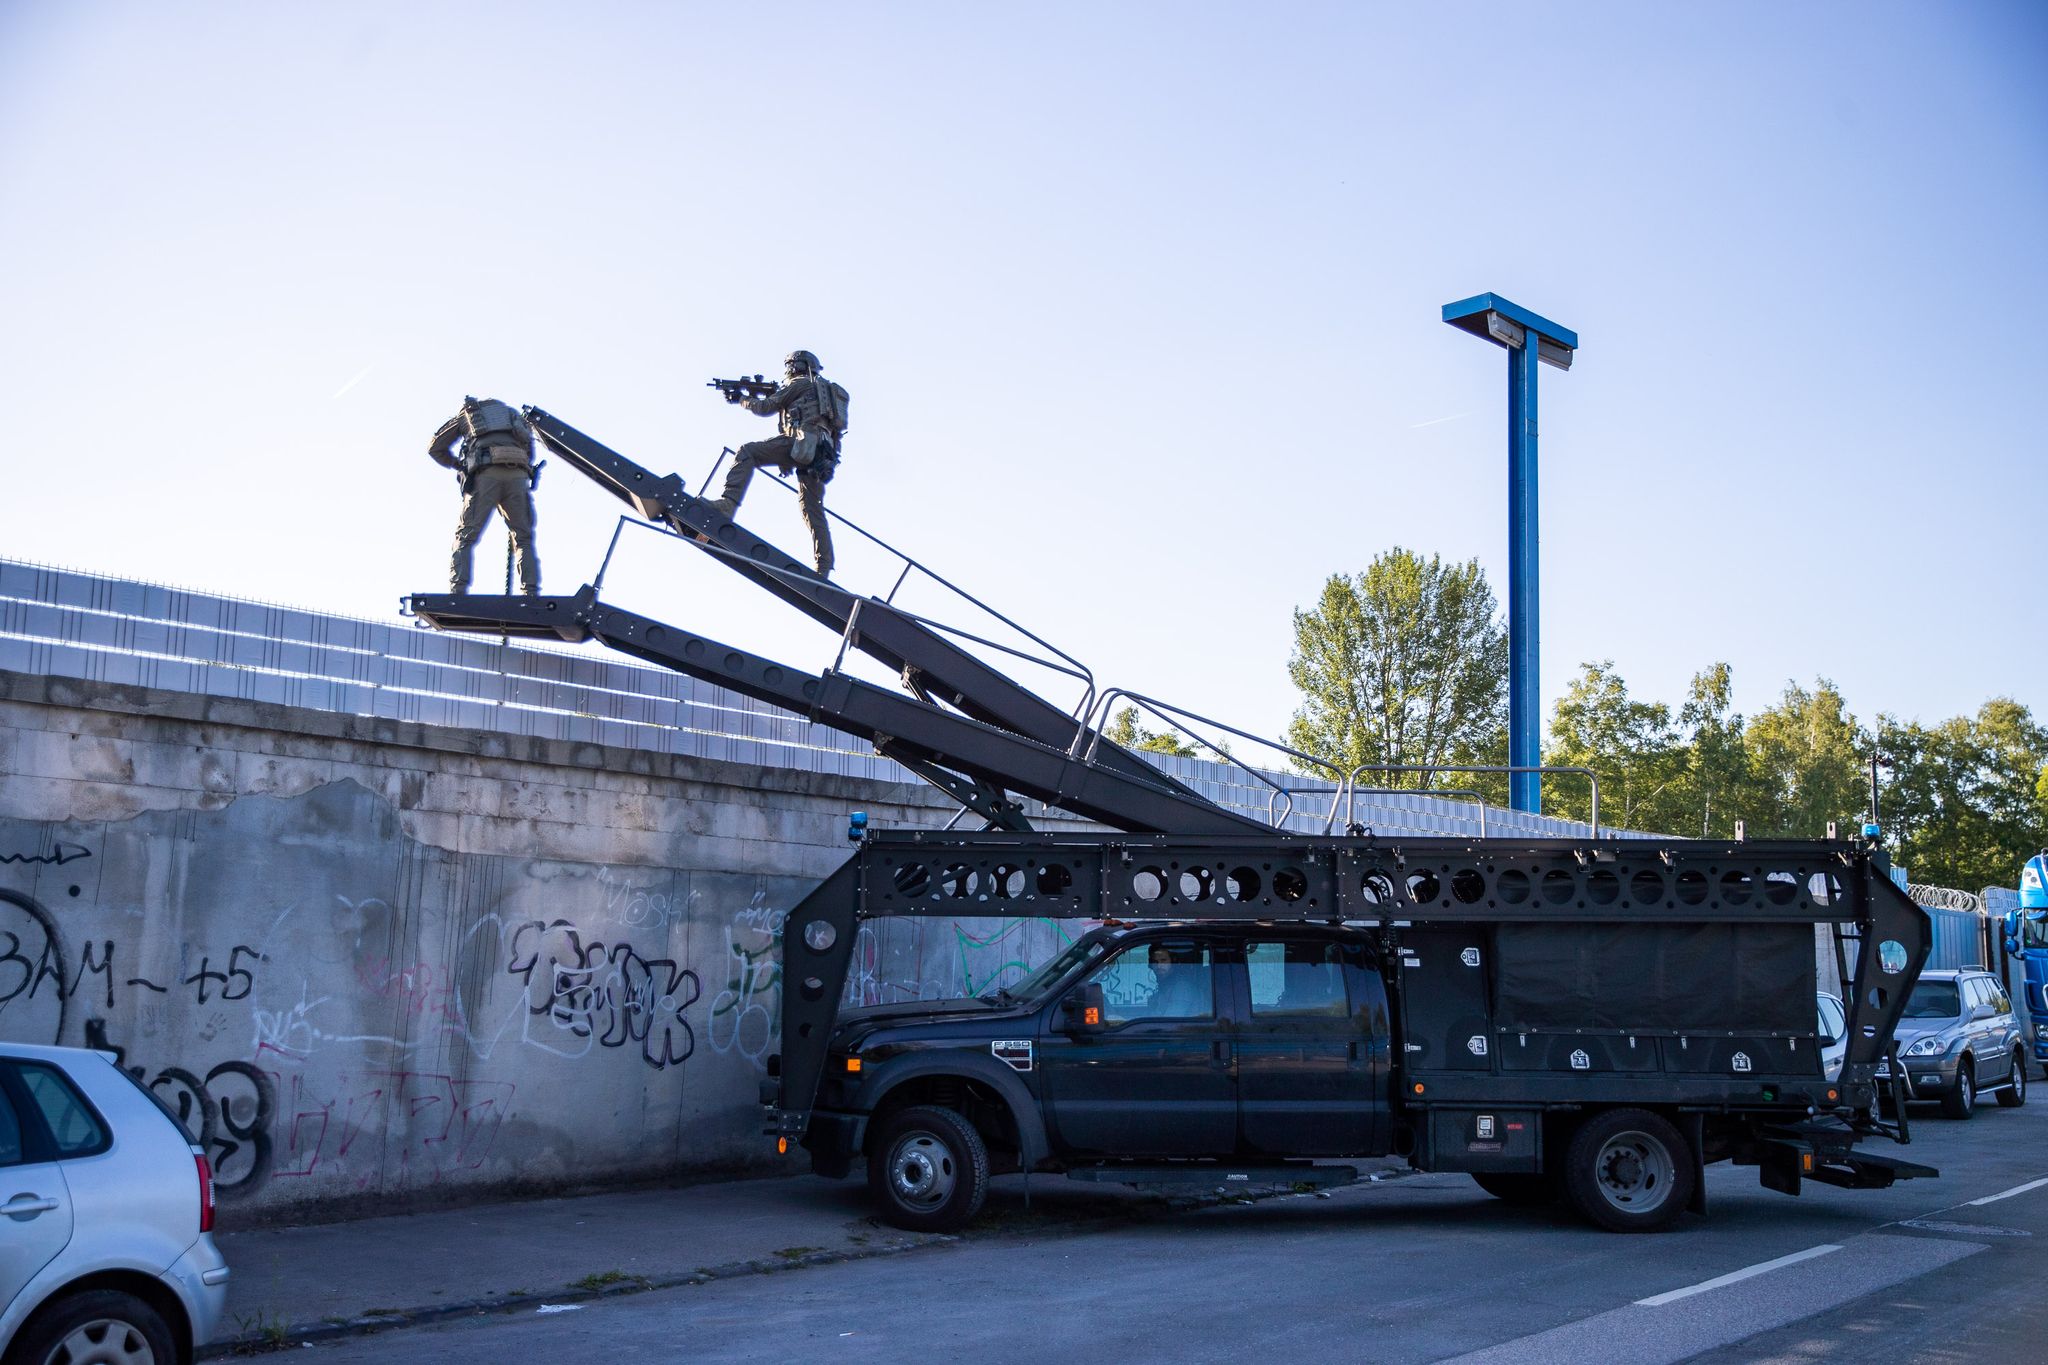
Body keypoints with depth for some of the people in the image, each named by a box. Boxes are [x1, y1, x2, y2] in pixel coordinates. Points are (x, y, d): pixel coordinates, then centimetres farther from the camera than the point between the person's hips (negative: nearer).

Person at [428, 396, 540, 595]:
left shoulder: (465, 413, 29)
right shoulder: (513, 413, 35)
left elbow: (435, 447, 29)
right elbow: (530, 452, 30)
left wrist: (458, 465, 42)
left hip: (485, 474, -2)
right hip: (518, 475, 2)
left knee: (465, 538, 4)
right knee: (524, 539, 12)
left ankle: (457, 592, -11)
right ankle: (531, 592, -3)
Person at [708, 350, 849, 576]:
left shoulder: (800, 383, 11)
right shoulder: (824, 389, 36)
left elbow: (766, 408, 10)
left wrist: (746, 401, 28)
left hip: (802, 443, -8)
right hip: (822, 458, 8)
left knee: (746, 453, -10)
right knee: (814, 513, 7)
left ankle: (727, 503, -29)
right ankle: (823, 571, 0)